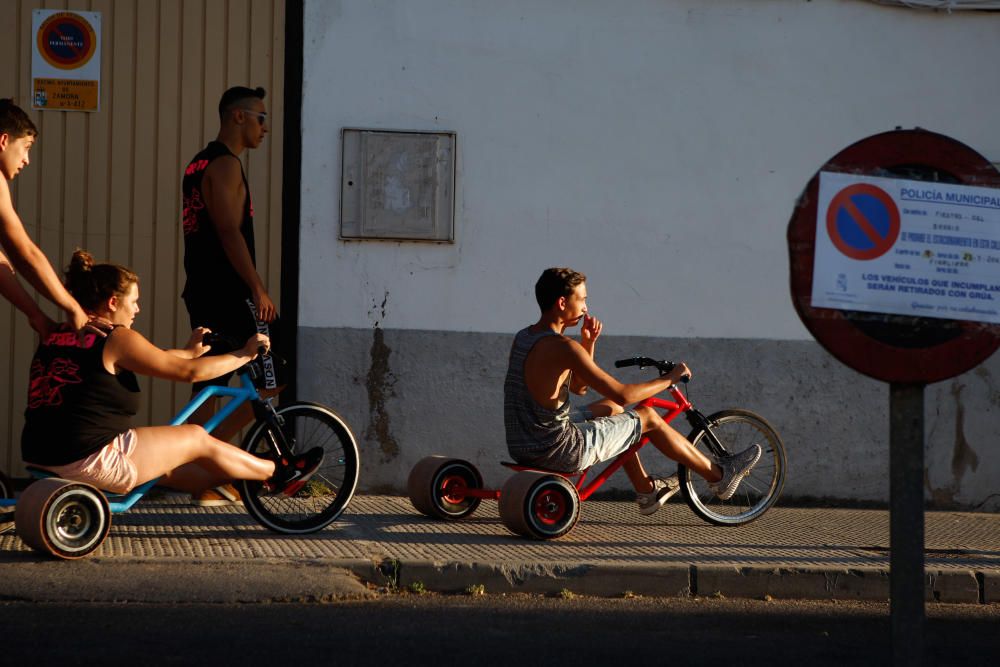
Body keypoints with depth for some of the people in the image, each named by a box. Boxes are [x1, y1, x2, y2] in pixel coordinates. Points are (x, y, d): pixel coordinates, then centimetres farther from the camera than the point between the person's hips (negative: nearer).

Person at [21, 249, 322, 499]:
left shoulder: (55, 338, 14)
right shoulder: (117, 339, -10)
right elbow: (190, 371, -6)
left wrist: (189, 350, 36)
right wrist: (244, 354, 7)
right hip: (90, 462, -8)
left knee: (162, 462, 27)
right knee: (197, 438, 10)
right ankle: (279, 473, 28)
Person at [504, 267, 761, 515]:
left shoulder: (523, 338, 8)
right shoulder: (562, 347, -21)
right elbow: (622, 394, -20)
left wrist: (589, 342, 5)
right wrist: (670, 378, -5)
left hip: (522, 450, 9)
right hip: (559, 452, -9)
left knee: (610, 409, 30)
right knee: (647, 416, 9)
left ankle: (646, 491, 42)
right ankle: (719, 476, 25)